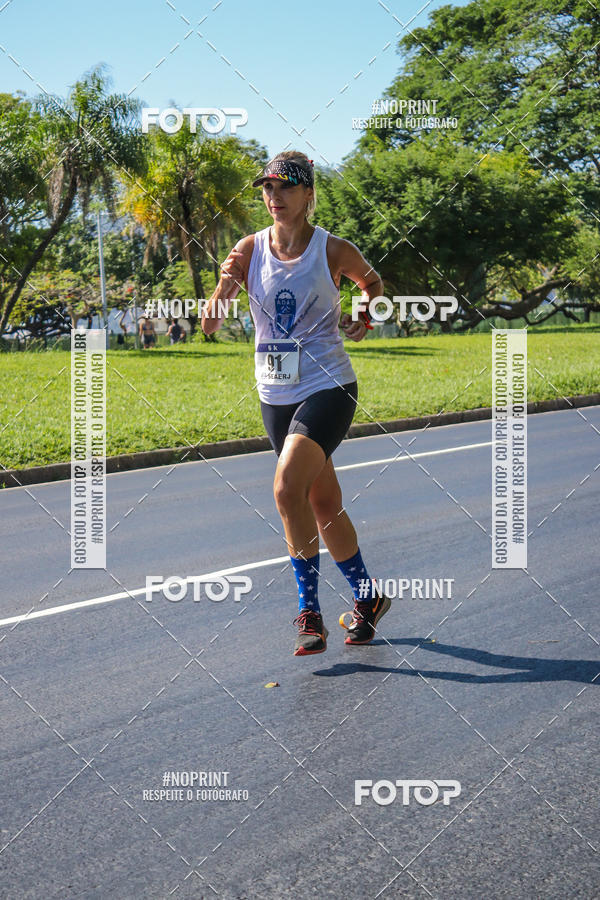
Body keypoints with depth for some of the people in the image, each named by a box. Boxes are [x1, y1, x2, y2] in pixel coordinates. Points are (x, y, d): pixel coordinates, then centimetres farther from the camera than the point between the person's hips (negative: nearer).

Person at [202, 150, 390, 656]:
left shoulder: (334, 250, -6)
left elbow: (372, 281, 16)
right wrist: (223, 292, -24)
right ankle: (367, 598, 30)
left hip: (328, 388, -4)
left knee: (288, 488, -22)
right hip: (276, 395, 4)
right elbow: (210, 325, -5)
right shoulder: (250, 249, 0)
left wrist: (366, 319, -3)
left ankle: (309, 610, -9)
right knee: (324, 504, 12)